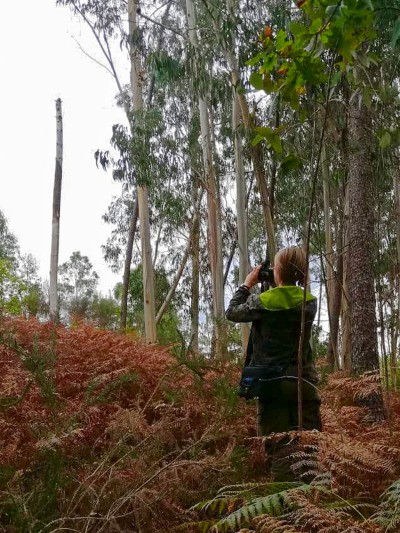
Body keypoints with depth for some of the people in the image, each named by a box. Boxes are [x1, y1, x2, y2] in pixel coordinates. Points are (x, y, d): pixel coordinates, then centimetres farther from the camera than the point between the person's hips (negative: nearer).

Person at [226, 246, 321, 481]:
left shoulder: (263, 301, -10)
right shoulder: (310, 302, 0)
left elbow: (232, 312, 6)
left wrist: (247, 285, 15)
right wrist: (277, 286, 17)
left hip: (272, 382, -2)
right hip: (304, 381, 3)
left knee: (279, 445, 2)